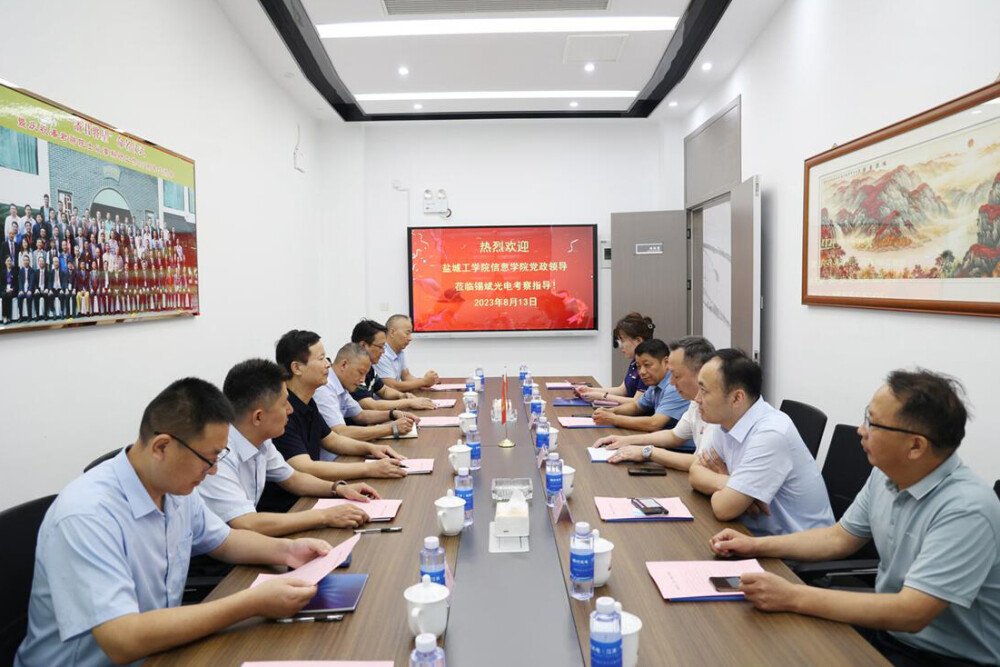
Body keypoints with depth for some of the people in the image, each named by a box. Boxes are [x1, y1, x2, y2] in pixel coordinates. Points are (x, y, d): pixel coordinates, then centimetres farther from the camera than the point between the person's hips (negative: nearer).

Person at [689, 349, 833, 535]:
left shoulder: (771, 434, -24)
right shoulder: (730, 421, -1)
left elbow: (724, 508, -25)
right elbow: (695, 473, 4)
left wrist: (721, 481, -6)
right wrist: (726, 483, -14)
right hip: (757, 534, 7)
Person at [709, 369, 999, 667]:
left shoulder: (965, 510, -28)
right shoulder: (886, 474, -3)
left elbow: (911, 614, -32)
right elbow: (840, 538, 10)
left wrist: (793, 597, -32)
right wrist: (757, 546, 2)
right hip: (885, 626, 7)